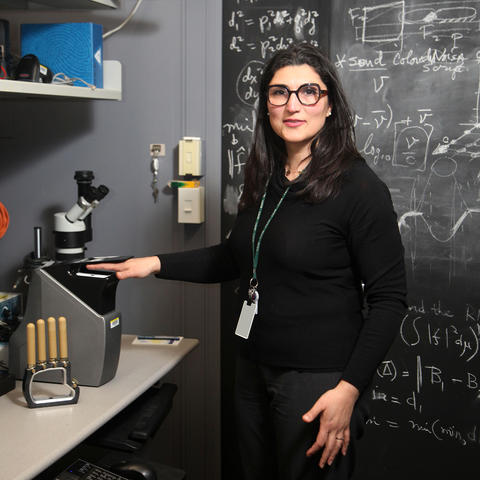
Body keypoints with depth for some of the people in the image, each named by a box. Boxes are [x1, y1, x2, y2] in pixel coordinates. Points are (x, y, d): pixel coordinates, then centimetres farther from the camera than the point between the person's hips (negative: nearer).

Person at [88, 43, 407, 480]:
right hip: (254, 369, 7)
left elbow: (388, 299, -15)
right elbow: (236, 257, 19)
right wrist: (157, 264, 12)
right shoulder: (264, 179, 6)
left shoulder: (357, 186, -16)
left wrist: (349, 389, -20)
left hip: (317, 379, -7)